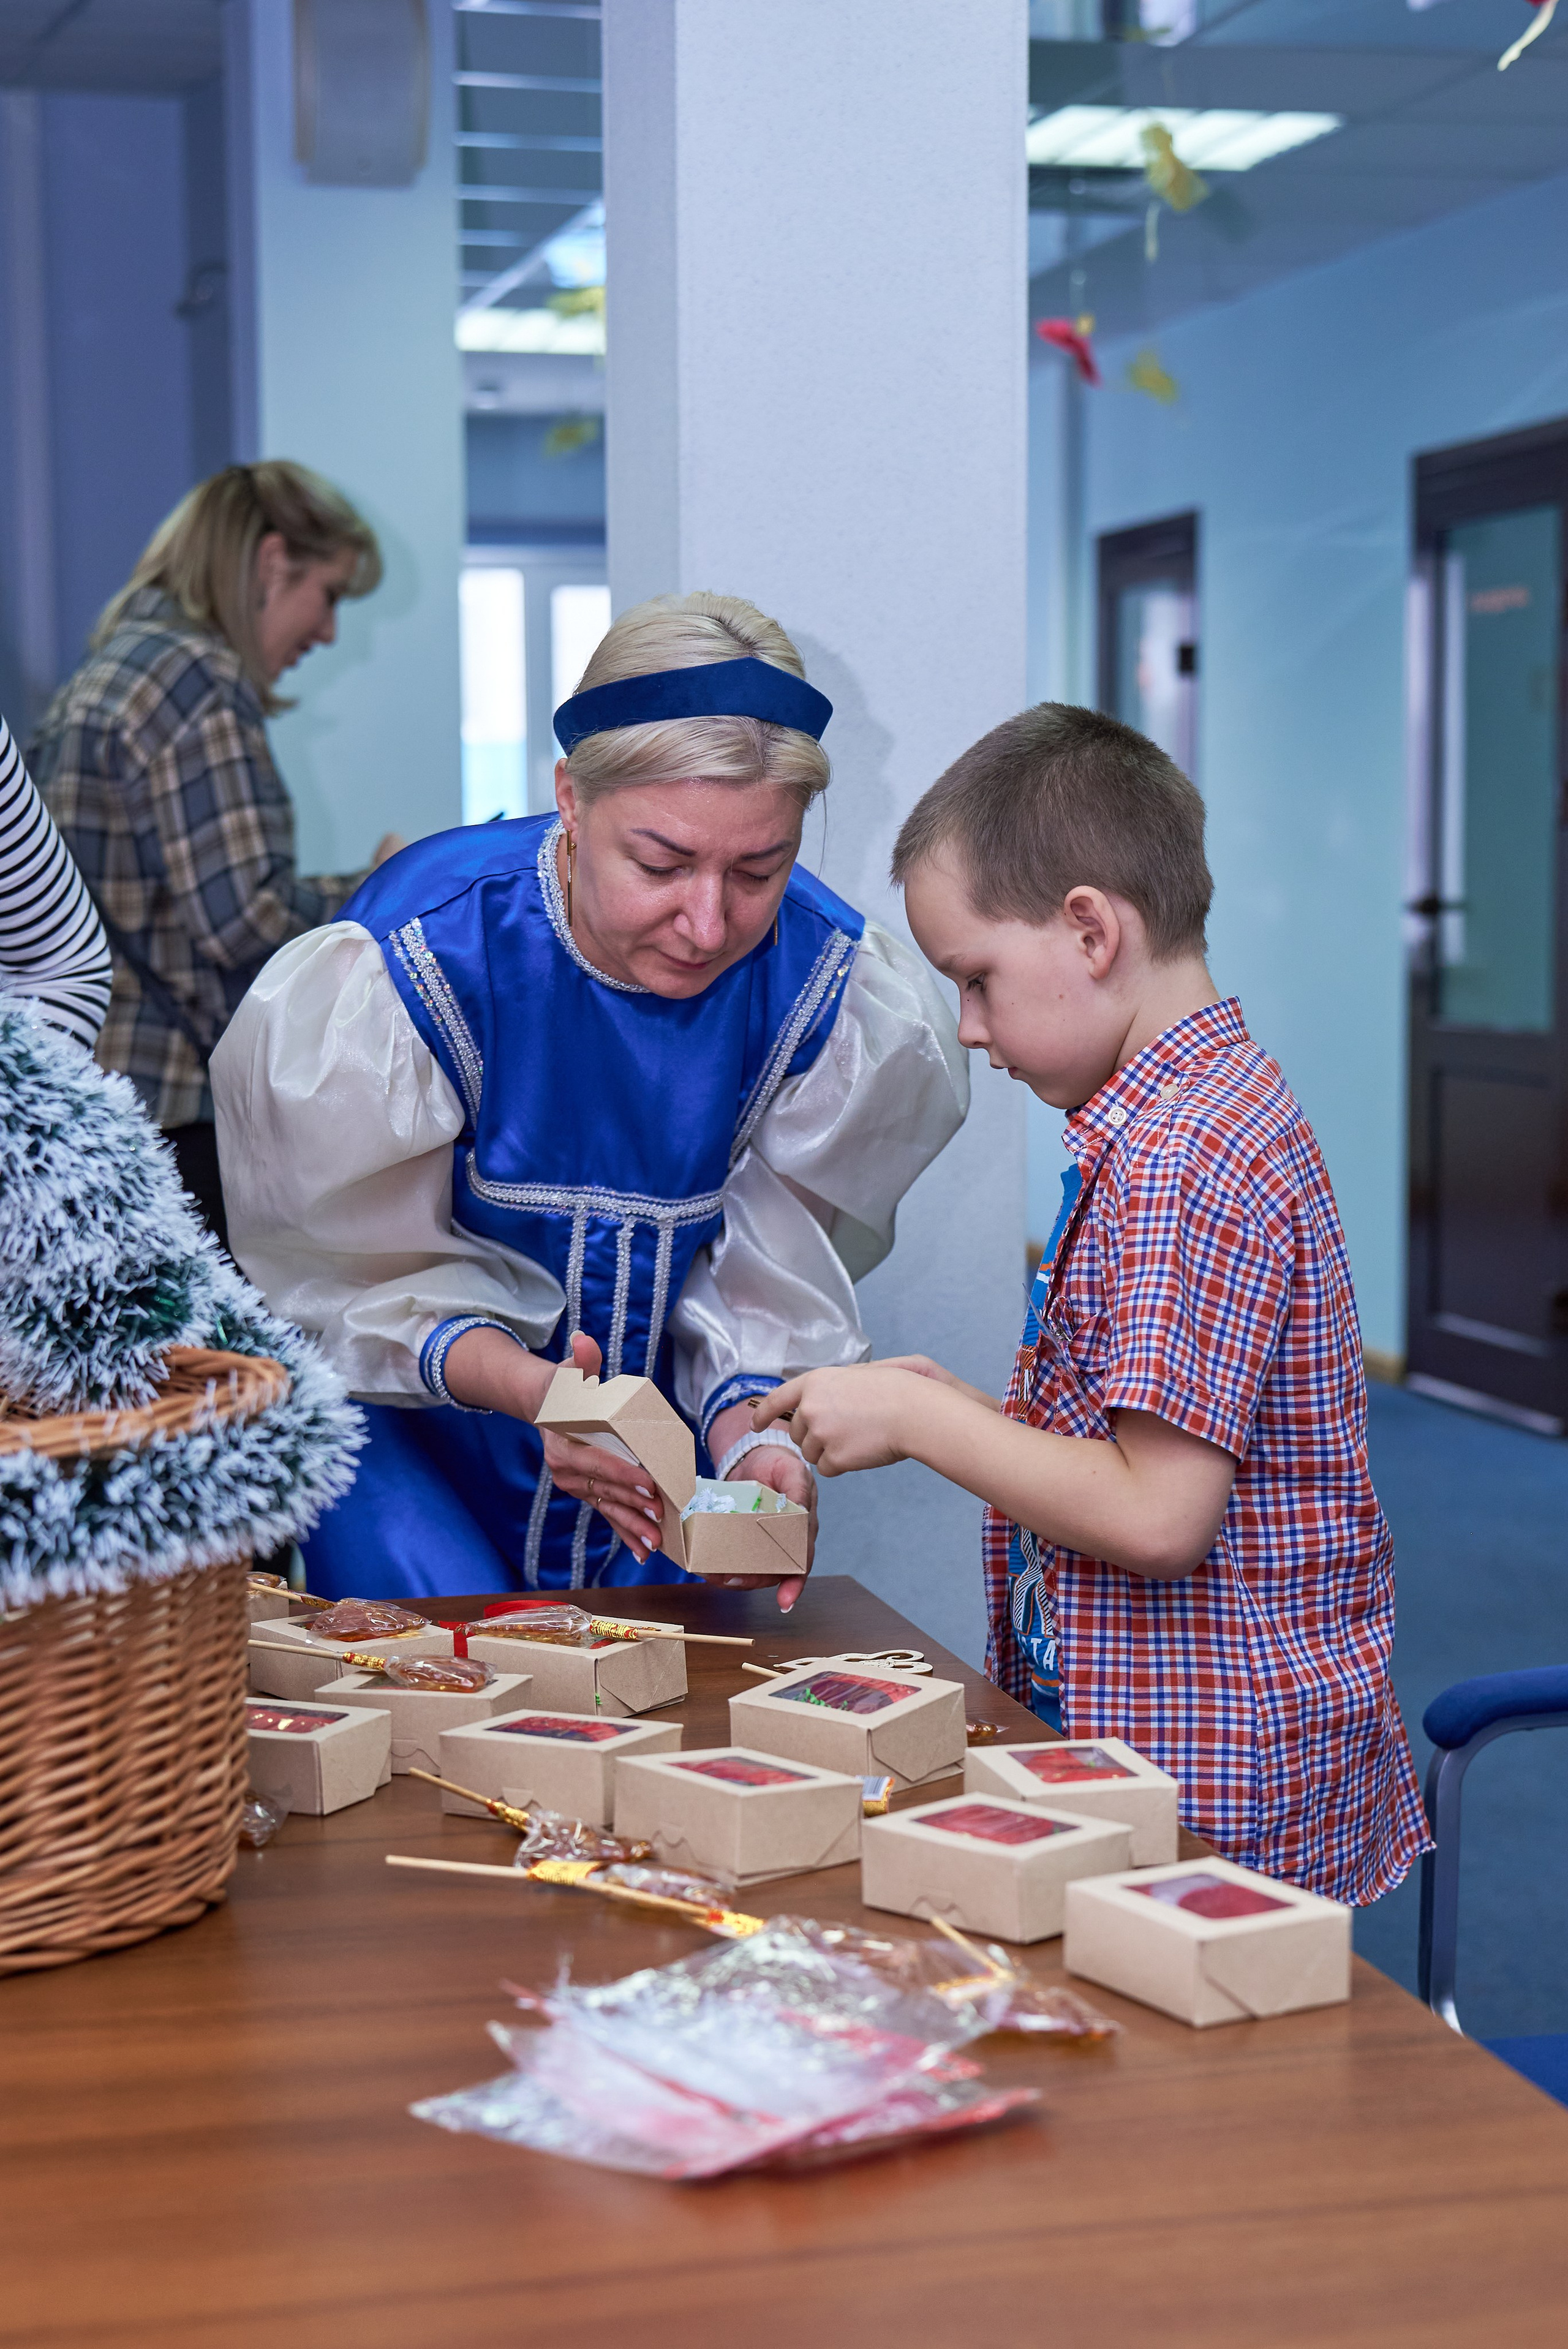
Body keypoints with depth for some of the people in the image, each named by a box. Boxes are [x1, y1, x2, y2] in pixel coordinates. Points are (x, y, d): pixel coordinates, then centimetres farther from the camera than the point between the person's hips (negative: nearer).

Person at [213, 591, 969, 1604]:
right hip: (413, 1420, -2)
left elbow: (772, 1280, -9)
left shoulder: (835, 992, -18)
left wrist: (748, 1438, -30)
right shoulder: (415, 962, -27)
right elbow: (370, 1276, -15)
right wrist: (533, 1390, -33)